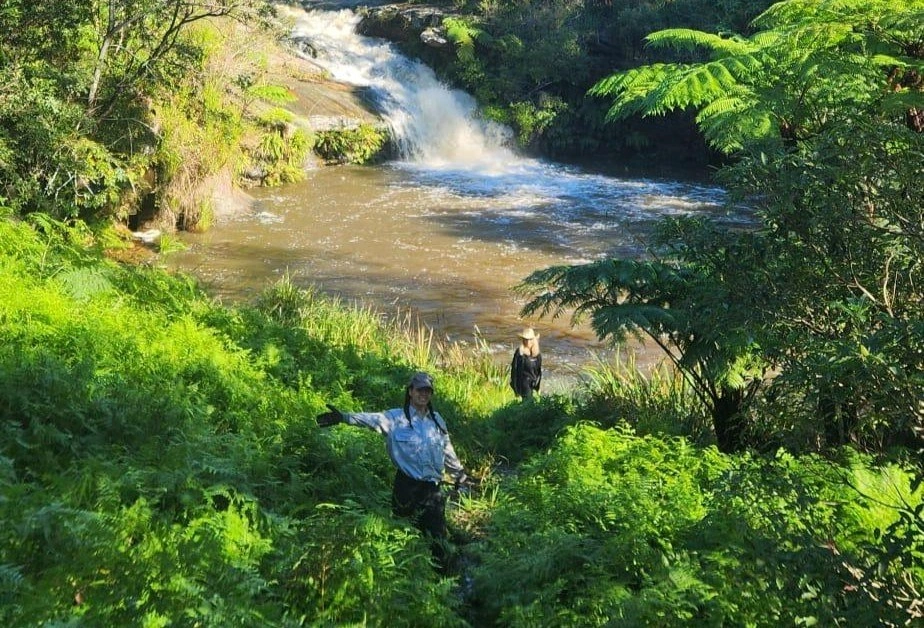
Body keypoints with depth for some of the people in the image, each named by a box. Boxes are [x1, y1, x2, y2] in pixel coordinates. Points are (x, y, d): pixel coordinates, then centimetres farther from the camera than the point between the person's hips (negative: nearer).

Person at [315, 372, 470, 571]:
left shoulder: (437, 420, 10)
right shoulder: (396, 418, -4)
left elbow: (448, 452, 22)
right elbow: (372, 419, -21)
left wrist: (460, 476, 31)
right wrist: (343, 417, -37)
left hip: (432, 489, 3)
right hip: (407, 487, -3)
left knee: (438, 540, 3)